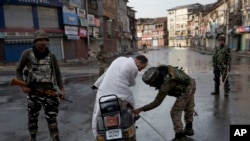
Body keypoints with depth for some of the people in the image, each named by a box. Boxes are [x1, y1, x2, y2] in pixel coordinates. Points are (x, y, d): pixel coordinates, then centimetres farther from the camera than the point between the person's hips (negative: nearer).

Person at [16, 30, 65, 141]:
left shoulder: (51, 56, 0)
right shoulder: (27, 53, -3)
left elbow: (57, 74, 6)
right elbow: (19, 70, 6)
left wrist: (62, 89, -3)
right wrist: (22, 85, -7)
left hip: (49, 91, 0)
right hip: (33, 92, 1)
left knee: (51, 118, -1)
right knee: (32, 117, 16)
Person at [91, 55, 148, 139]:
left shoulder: (120, 58, 14)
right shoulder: (134, 68, -4)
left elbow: (106, 72, 18)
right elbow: (131, 83, 9)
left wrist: (97, 84, 25)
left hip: (103, 91, 5)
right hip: (120, 93, -4)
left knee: (97, 118, 14)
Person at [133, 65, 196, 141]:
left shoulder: (166, 84, -39)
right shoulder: (159, 70, -19)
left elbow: (157, 102, -34)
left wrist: (141, 109, -33)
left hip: (186, 91, -9)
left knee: (175, 112, -6)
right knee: (188, 108, 25)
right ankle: (189, 128, 44)